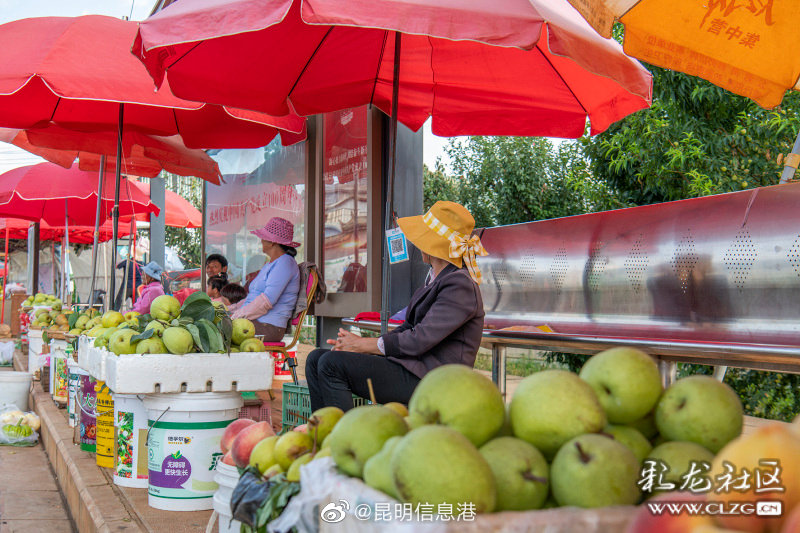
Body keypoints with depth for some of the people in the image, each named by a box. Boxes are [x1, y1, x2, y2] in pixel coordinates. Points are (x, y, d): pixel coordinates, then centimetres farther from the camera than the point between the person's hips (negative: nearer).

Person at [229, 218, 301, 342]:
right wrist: (230, 309, 14)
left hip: (268, 327, -9)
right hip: (253, 322, 9)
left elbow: (268, 300, -18)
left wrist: (238, 315, -15)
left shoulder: (285, 263, -8)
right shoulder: (269, 265, 26)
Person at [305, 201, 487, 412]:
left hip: (429, 379, -10)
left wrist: (362, 345, -10)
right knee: (316, 358, 3)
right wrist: (361, 342, 2)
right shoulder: (437, 281, 18)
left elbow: (420, 340, -20)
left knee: (332, 363, -21)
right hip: (412, 369, 10)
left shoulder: (460, 286, -14)